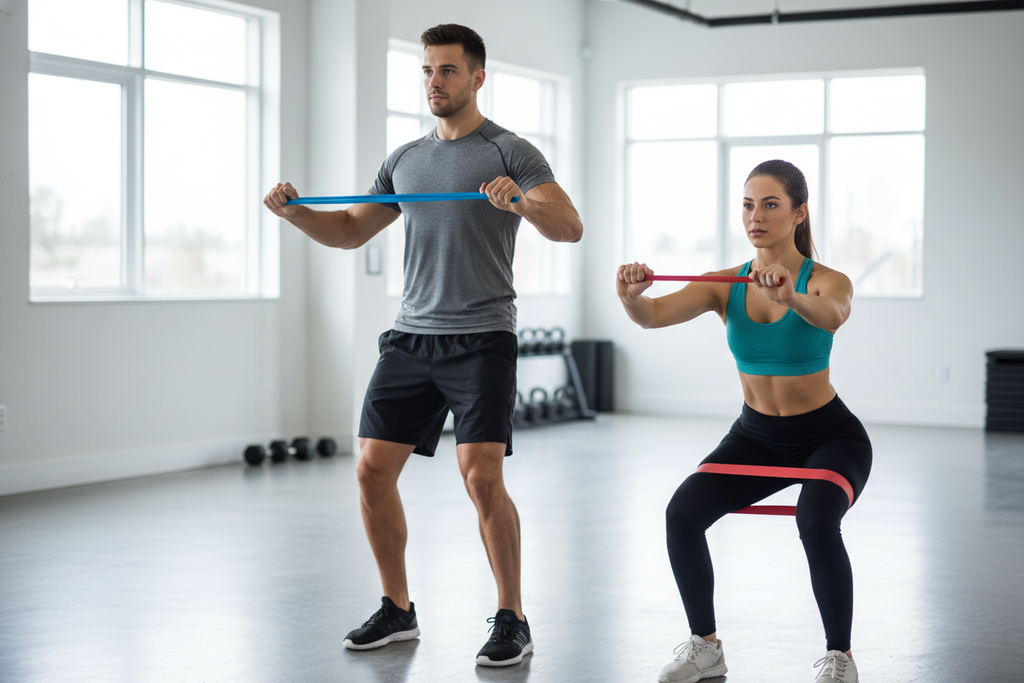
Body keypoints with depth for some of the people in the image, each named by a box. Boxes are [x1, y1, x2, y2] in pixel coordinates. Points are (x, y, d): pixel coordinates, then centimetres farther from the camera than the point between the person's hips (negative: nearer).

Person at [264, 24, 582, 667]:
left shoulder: (510, 152, -2)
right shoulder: (406, 159, 16)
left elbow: (570, 227, -14)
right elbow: (352, 230, 22)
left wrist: (521, 200, -34)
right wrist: (294, 211, 4)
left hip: (481, 340, -6)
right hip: (412, 337, 6)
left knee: (482, 476, -16)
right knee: (373, 469, 1)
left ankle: (513, 620, 0)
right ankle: (397, 611, 18)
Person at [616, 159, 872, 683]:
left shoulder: (827, 281, -16)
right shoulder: (724, 286, -7)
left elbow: (830, 316, -41)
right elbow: (655, 315, -24)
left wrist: (790, 298, -63)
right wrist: (632, 296, -48)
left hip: (830, 436, -4)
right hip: (756, 436, 4)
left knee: (816, 522, -33)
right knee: (683, 513, -19)